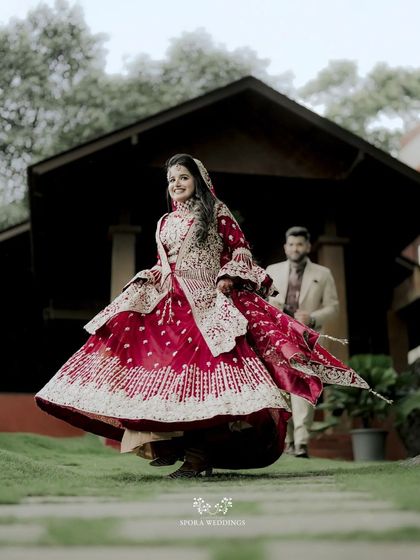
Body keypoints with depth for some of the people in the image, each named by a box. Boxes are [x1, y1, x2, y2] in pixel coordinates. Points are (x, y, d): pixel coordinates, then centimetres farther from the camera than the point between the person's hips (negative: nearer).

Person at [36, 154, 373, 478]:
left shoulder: (217, 212, 8)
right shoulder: (166, 222, 21)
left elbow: (241, 249, 5)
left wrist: (228, 277, -10)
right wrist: (150, 278, 3)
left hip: (208, 302, -5)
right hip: (171, 303, 5)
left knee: (200, 369, -16)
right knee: (164, 369, -7)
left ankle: (199, 456, -14)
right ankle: (169, 443, 1)